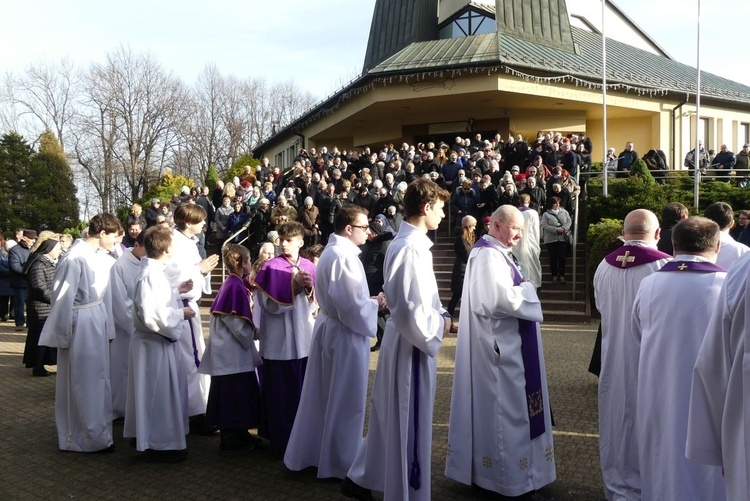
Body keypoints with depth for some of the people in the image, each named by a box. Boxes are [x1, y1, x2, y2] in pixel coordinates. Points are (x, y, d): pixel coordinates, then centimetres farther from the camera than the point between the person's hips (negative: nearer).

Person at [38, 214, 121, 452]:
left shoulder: (103, 258, 1)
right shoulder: (75, 259, -20)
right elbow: (63, 298, -15)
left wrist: (108, 327, 14)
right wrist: (62, 335, -9)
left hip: (98, 321, 8)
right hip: (79, 324, -8)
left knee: (98, 379, 17)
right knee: (80, 382, 5)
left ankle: (97, 433, 32)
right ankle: (78, 437, 20)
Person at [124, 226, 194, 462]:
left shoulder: (153, 271, 7)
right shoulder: (151, 276, -24)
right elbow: (152, 315, -30)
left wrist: (176, 290, 16)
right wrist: (180, 314, -18)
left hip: (159, 343, 10)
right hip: (156, 345, -10)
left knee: (168, 391, 21)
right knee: (160, 393, 3)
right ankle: (160, 445, 17)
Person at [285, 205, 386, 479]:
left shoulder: (332, 250, 11)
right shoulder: (343, 256, -22)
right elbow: (352, 305, -25)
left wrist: (369, 300, 7)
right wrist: (376, 303, -9)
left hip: (328, 326, 10)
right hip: (345, 334, -10)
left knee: (324, 397, 18)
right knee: (344, 400, 4)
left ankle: (310, 452, 29)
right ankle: (338, 463, 17)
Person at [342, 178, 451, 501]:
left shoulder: (407, 242, 9)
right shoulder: (411, 247, -22)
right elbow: (408, 309, -26)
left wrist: (438, 316, 6)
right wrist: (440, 324, -11)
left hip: (406, 341, 10)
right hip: (412, 345, -10)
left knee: (392, 419, 20)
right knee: (409, 424, 4)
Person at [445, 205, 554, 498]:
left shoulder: (494, 252, 15)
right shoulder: (489, 255, -18)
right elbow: (502, 299, -26)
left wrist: (521, 289, 5)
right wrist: (527, 289, -10)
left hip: (501, 342, 11)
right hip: (499, 344, -11)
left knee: (496, 406, 17)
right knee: (504, 407, -2)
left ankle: (486, 469, 27)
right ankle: (508, 476, 10)